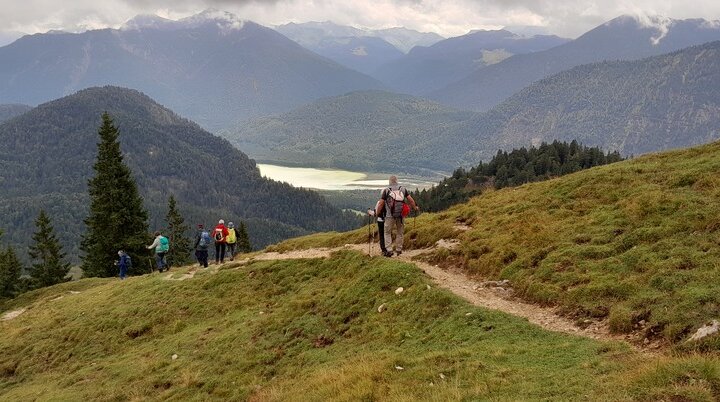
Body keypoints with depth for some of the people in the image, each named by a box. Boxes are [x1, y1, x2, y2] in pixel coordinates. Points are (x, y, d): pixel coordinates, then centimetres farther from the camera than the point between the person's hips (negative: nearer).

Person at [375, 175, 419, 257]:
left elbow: (381, 203, -1)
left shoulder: (386, 190, 0)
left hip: (390, 215, -2)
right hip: (401, 215, 2)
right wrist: (415, 207, 23)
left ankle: (389, 250, -1)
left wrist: (377, 213, 11)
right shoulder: (403, 189, 7)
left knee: (387, 233, 8)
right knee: (400, 233, 15)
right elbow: (410, 200, 6)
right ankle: (398, 250, 18)